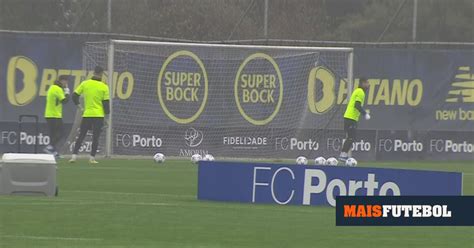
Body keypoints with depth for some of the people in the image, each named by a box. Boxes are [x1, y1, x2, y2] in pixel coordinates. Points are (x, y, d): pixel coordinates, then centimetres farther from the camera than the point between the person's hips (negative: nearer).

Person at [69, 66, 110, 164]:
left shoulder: (85, 84, 0)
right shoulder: (104, 87, -5)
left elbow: (74, 95, 2)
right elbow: (106, 102, -4)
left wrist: (77, 104, 19)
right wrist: (107, 112, 10)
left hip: (86, 114, 2)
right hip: (98, 115, -2)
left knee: (81, 136, 8)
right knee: (95, 137, 4)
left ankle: (74, 156, 1)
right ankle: (92, 158, 1)